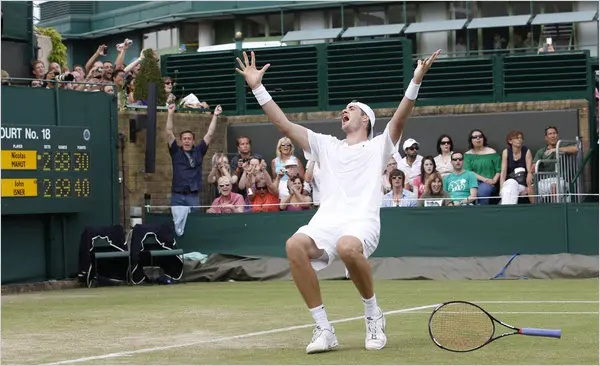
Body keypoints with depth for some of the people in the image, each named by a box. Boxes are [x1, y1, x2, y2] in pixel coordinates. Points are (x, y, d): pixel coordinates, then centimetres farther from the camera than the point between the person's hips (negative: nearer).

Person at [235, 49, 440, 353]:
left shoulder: (378, 146, 18)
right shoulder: (326, 146, 28)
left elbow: (399, 118, 0)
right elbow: (284, 124, 23)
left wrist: (416, 81, -14)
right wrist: (257, 87, 18)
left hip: (361, 222, -3)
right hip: (325, 221, 4)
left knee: (348, 247, -41)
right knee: (295, 245, -31)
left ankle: (373, 316, -13)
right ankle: (323, 329, -23)